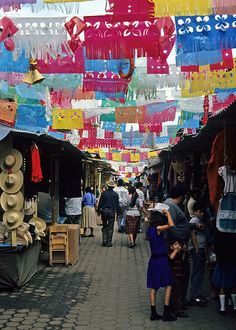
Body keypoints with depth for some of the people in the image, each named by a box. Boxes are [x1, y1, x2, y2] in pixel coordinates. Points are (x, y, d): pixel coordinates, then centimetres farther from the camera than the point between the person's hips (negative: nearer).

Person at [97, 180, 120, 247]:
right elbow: (117, 204, 1)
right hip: (112, 211, 0)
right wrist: (118, 212, 10)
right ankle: (109, 242, 4)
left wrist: (98, 211, 8)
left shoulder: (103, 193, -3)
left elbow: (100, 203, -1)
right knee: (110, 228, 4)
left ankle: (104, 241, 6)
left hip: (104, 211, 1)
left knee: (104, 226, 13)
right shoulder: (115, 194, -2)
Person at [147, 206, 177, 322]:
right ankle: (166, 313, 5)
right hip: (162, 259, -8)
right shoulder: (158, 229, -15)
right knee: (168, 286, 4)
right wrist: (167, 213, -13)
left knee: (153, 287, 9)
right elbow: (171, 225, -28)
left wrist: (162, 213, 15)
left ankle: (153, 313, 14)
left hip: (153, 260, 8)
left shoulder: (150, 229, 7)